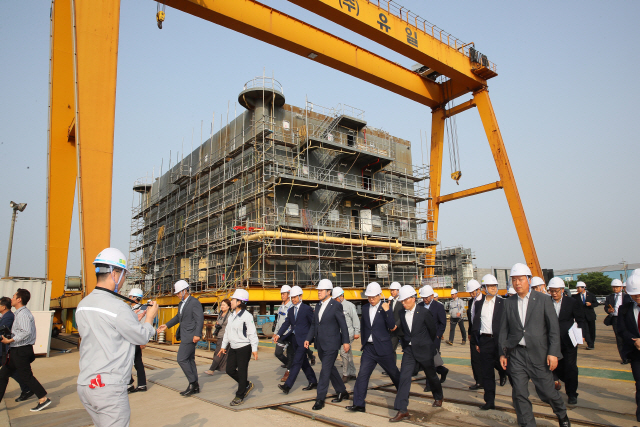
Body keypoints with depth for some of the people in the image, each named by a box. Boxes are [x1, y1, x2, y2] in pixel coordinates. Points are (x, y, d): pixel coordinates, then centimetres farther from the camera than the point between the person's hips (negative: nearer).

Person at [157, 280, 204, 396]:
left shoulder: (194, 303, -15)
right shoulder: (181, 303, 14)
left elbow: (200, 319, -20)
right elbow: (178, 317, 28)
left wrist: (197, 334, -26)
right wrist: (167, 325, 24)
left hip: (191, 337, -10)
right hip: (185, 336, 10)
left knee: (182, 359, -10)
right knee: (189, 360, 12)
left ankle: (193, 383, 2)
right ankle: (195, 386, 20)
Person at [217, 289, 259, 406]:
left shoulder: (247, 316, -15)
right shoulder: (232, 315, 10)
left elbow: (252, 334, -16)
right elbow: (227, 331, 19)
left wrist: (254, 349, -20)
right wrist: (223, 346, 21)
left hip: (244, 348, -8)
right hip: (233, 348, 8)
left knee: (242, 371, 1)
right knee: (230, 370, 10)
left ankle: (240, 396, 16)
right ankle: (247, 385, 29)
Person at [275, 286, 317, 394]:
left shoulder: (307, 309, -8)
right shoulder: (290, 310, 12)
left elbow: (314, 324, -6)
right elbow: (286, 323, 6)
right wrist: (278, 334, -7)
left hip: (303, 340, -7)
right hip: (294, 339, 7)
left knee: (297, 362, -9)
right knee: (304, 362, 15)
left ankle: (287, 385, -11)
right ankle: (313, 382, 27)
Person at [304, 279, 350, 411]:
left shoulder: (336, 306, -11)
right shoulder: (318, 305, 10)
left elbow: (343, 325, -9)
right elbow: (314, 324, 15)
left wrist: (345, 341, -10)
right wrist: (308, 339, 7)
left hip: (331, 344, -8)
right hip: (320, 344, 8)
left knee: (325, 371, -6)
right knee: (330, 369, 17)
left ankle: (320, 399, 2)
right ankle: (342, 392, 33)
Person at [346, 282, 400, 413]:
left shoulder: (386, 308, -8)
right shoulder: (365, 308, 7)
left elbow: (392, 327, -18)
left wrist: (387, 311, -27)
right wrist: (363, 342, 18)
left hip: (383, 348, -4)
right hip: (369, 347, 4)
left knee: (394, 373, 14)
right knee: (362, 375, -3)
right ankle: (358, 404, 3)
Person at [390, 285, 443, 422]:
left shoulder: (424, 312, -13)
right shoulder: (402, 314, 0)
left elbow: (433, 329, -1)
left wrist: (428, 344, 10)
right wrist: (405, 345, 10)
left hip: (424, 350, -3)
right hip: (409, 350, 3)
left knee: (431, 375, 17)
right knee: (404, 377, -9)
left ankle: (439, 397, 46)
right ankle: (402, 410, -6)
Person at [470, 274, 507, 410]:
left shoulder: (502, 303, -1)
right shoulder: (479, 304, 9)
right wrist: (476, 342, 9)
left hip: (498, 340, -3)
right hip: (484, 341, 3)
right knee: (487, 373, 6)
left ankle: (503, 373, 38)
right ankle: (489, 401, 15)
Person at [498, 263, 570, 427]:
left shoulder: (543, 300, 0)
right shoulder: (509, 303, 7)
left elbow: (554, 328, -2)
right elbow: (503, 330, 10)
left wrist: (553, 353, -9)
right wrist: (502, 353, 6)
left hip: (538, 354, -2)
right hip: (516, 354, 2)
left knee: (547, 391, 6)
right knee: (519, 394, 2)